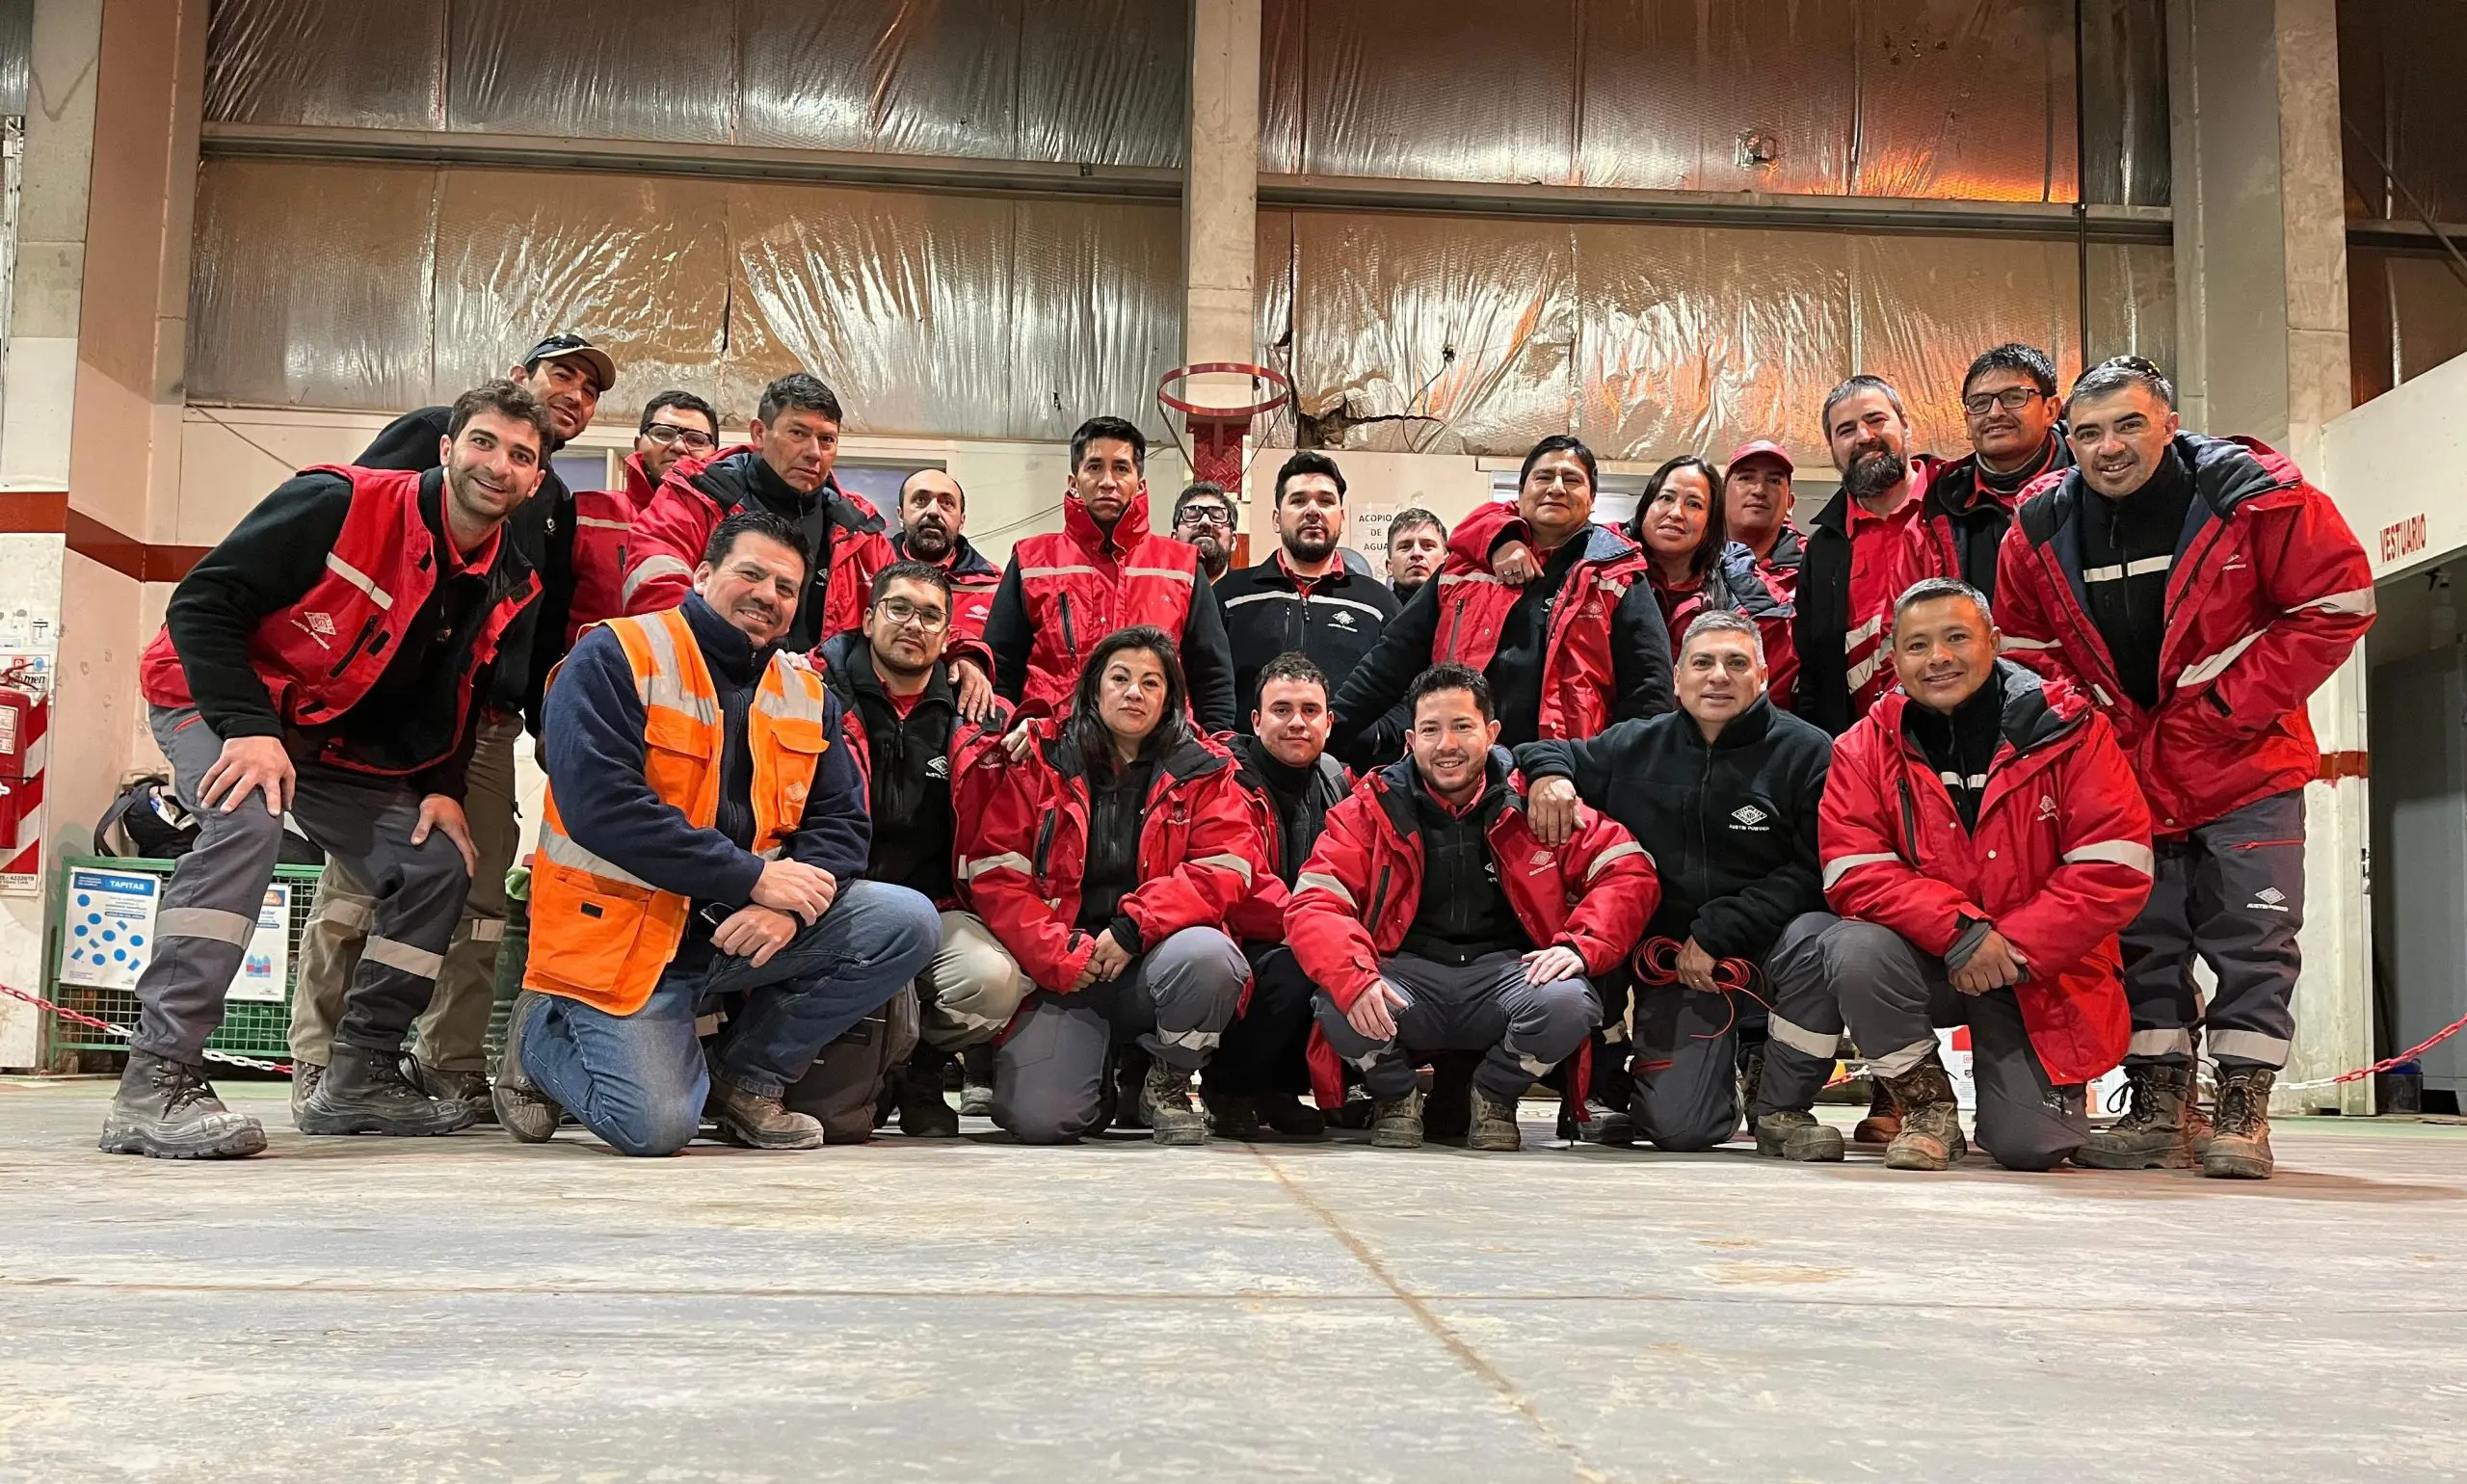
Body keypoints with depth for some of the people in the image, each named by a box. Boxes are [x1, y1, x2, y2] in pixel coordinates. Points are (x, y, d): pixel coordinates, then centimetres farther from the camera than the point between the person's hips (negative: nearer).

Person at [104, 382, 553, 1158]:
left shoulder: (510, 588, -3)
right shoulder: (340, 503, -23)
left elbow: (455, 697, 12)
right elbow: (203, 604, -24)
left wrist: (442, 788, -4)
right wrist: (248, 727, -33)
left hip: (338, 743, 7)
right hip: (214, 696, -7)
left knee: (437, 865, -2)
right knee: (248, 817, -35)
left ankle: (359, 1078, 10)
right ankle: (156, 1080, -35)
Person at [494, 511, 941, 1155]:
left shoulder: (807, 693, 10)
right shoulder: (613, 657, -9)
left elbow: (841, 821, 5)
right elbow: (600, 804, -22)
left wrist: (790, 902, -18)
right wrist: (752, 878, -22)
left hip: (745, 931, 6)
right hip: (623, 936, -6)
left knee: (908, 924, -11)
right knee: (656, 1126, -21)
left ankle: (743, 1077, 4)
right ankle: (543, 1035, 14)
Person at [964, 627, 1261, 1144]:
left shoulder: (1202, 771, 9)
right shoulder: (1040, 761, 8)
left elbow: (1225, 868, -5)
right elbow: (995, 873, 0)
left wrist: (1133, 927, -17)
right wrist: (1057, 956, -13)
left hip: (1153, 960, 1)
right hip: (1063, 975, 0)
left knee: (1204, 954, -35)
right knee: (1036, 1115, -22)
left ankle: (1169, 1082, -3)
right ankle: (1102, 1085, 18)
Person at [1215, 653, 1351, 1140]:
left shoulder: (1339, 784, 13)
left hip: (1323, 952, 7)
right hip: (1242, 953, -7)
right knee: (1296, 970, -35)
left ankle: (1279, 1087, 3)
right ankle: (1227, 1088, -6)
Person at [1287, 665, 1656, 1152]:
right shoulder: (1373, 809, 3)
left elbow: (1629, 872, 1)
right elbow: (1313, 904, -7)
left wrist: (1579, 946, -17)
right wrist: (1355, 979, -27)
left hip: (1506, 967, 0)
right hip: (1409, 972, 0)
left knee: (1568, 1002, -32)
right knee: (1340, 1010, -32)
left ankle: (1494, 1097, 3)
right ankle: (1395, 1095, 6)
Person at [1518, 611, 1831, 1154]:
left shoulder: (1808, 752, -3)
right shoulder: (1634, 747, 6)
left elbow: (1815, 871, -11)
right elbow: (1549, 750, 21)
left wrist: (1716, 933, -17)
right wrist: (1547, 771, -5)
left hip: (1771, 943, -1)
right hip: (1673, 958, 1)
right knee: (1676, 1128, -15)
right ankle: (1723, 1079, 25)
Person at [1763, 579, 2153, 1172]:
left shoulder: (2070, 728, -7)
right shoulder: (1865, 749, -3)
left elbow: (2116, 867, -12)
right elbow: (1855, 873, -12)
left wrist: (2015, 946, -18)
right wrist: (1959, 929, -25)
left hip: (2039, 974, -1)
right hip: (1924, 962, 1)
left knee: (2029, 1146, -16)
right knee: (1856, 949, -32)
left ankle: (2021, 1093, 25)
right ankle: (1926, 1104, -5)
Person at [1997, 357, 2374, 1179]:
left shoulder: (2258, 494, -16)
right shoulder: (2039, 530, -6)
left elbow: (2337, 602, -12)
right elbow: (2028, 648, 6)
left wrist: (2234, 704, -16)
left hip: (2245, 762, -3)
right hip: (2124, 766, 3)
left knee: (2252, 936, -1)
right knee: (2141, 938, 8)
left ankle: (2243, 1109, 9)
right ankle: (2160, 1106, 18)